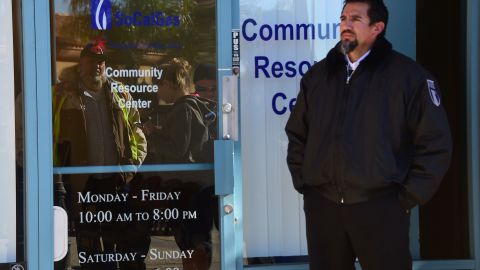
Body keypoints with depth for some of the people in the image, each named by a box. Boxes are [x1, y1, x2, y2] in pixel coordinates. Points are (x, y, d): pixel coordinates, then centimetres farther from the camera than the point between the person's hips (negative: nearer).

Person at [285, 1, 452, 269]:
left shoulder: (408, 75, -3)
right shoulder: (317, 75, 11)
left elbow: (435, 142, -4)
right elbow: (297, 135, 20)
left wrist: (409, 197, -5)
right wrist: (303, 183, 10)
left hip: (380, 207, -4)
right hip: (322, 206, 4)